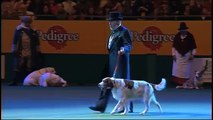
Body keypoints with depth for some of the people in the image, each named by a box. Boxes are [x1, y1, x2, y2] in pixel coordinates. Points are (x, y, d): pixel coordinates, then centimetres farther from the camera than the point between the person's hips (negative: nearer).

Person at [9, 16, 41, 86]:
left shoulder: (33, 31, 5)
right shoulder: (18, 30, 0)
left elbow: (37, 43, 9)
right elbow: (14, 41, 2)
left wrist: (38, 51, 7)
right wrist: (14, 50, -1)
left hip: (31, 54, 1)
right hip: (20, 53, -1)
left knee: (30, 69, 4)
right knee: (18, 67, -2)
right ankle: (15, 81, 0)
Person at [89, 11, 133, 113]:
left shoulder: (124, 31, -10)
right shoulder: (113, 32, 17)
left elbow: (129, 45, -17)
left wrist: (124, 49, -35)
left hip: (120, 61, -9)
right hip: (111, 61, 9)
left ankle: (128, 107, 7)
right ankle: (101, 106, 6)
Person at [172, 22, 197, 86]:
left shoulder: (190, 36, -5)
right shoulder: (177, 36, 0)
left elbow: (194, 47, 0)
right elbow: (174, 46, 9)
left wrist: (192, 55, -6)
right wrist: (173, 54, 3)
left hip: (187, 55, -2)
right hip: (178, 55, 2)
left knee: (186, 71, -1)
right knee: (176, 70, -2)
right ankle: (178, 82, 3)